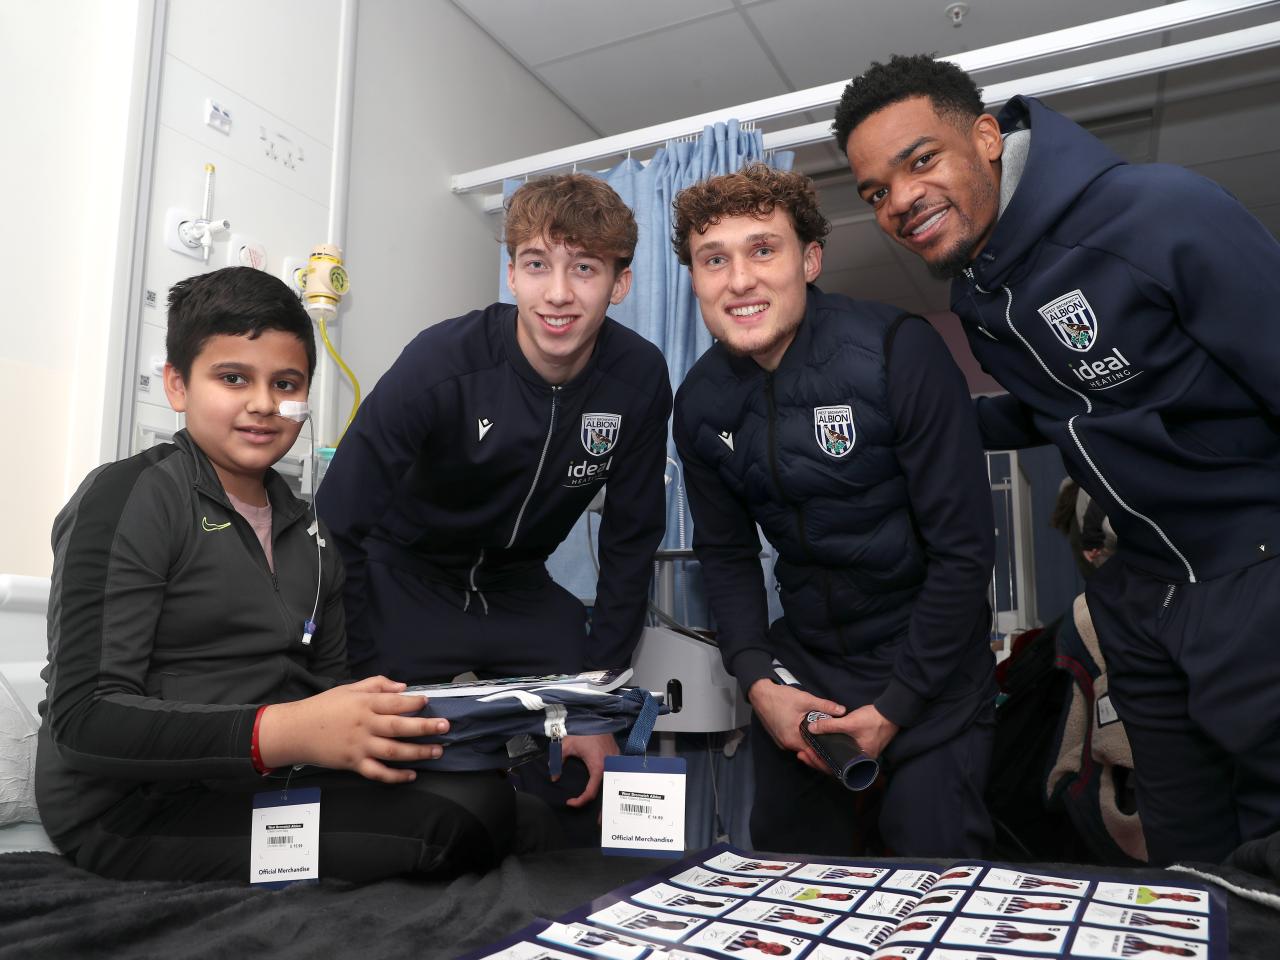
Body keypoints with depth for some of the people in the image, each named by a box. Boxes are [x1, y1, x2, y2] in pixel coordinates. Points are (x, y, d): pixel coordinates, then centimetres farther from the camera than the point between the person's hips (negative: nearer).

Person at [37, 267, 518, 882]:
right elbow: (84, 718, -15)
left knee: (481, 794, -18)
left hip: (275, 784, 8)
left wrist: (389, 721, -9)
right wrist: (283, 732, -29)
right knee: (459, 819, -26)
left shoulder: (305, 531, 16)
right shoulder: (125, 500, -6)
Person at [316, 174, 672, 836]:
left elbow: (630, 541, -6)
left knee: (578, 790, -1)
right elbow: (340, 527, -19)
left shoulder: (640, 378, -14)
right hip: (406, 583, -3)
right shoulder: (441, 362, -24)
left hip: (518, 589, 3)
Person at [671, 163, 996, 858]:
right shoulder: (700, 403, -4)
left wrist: (896, 704, -15)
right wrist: (757, 681, -6)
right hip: (802, 662, 5)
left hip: (928, 668, -4)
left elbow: (965, 549, -18)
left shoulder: (898, 353, -20)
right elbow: (725, 553, 6)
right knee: (786, 863, 13)